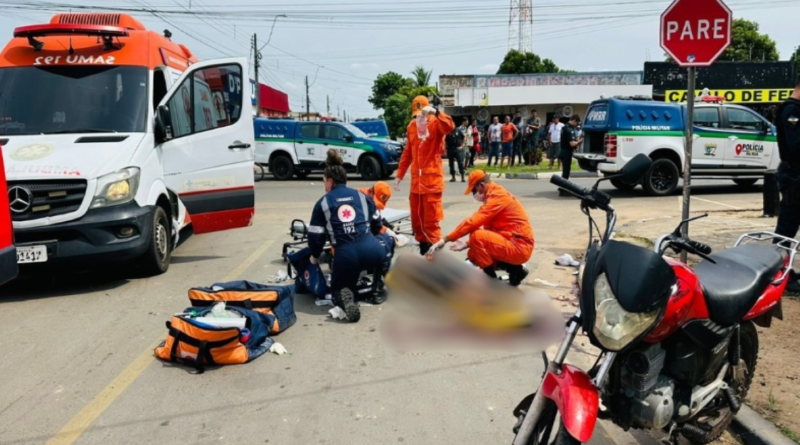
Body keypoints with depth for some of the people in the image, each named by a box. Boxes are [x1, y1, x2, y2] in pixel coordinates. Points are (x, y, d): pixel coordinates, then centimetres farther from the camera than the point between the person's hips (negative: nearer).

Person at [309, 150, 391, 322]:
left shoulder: (322, 203, 11)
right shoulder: (362, 196, 19)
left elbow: (315, 236, 9)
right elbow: (377, 225, 27)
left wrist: (315, 256, 29)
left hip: (345, 256, -1)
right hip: (371, 251, 2)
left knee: (338, 287, 28)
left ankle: (345, 298, -11)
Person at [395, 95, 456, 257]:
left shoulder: (436, 123, -4)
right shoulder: (411, 126, 13)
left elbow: (450, 126, -29)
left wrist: (436, 112, -40)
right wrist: (400, 175, 18)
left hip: (432, 179, -6)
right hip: (416, 180, 6)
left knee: (431, 219, -5)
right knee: (416, 219, 11)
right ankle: (423, 249, 22)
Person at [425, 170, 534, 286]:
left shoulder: (497, 197, -17)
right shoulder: (494, 196, 15)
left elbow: (472, 222, -25)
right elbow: (488, 230, 17)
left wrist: (445, 240, -23)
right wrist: (466, 244, 6)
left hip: (519, 247, -10)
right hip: (517, 246, 10)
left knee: (477, 236, -24)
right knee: (473, 254, 11)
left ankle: (492, 280, -9)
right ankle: (515, 269, 8)